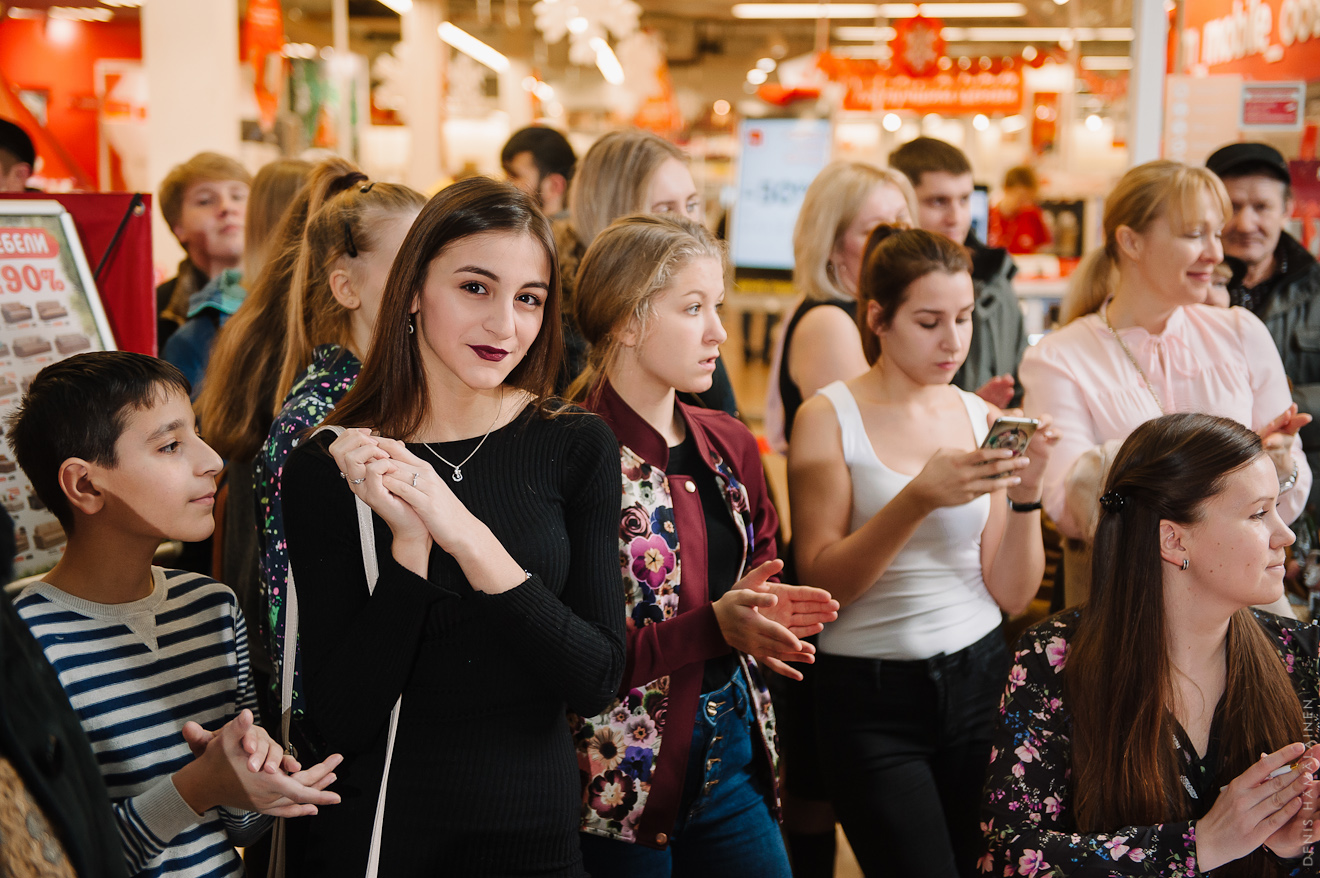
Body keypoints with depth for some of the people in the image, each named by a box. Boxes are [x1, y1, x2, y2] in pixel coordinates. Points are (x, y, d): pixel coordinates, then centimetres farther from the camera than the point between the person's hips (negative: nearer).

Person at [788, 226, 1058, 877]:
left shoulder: (985, 420, 5)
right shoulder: (829, 418, -5)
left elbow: (1012, 596, 4)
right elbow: (821, 579, -13)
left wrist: (1025, 496, -12)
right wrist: (919, 498, -24)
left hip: (978, 678, 4)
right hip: (871, 700, -4)